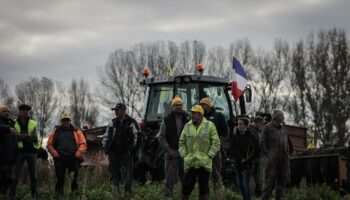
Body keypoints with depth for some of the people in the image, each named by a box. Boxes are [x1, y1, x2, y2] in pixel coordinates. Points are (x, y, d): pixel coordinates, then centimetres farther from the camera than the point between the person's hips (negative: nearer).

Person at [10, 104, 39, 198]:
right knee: (15, 174, -6)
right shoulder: (15, 123, 2)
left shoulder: (33, 123, 8)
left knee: (33, 175, 5)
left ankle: (34, 194, 10)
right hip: (20, 151, -2)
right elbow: (16, 136, -13)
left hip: (32, 151, 2)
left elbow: (35, 137, -3)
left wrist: (22, 137, -16)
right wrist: (29, 136, -17)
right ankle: (12, 195, -5)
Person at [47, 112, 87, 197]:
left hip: (73, 158, 0)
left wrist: (78, 153, -9)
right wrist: (55, 154, -5)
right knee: (60, 179, 2)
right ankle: (58, 195, 8)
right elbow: (49, 145, 10)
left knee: (74, 180, -2)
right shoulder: (56, 132, 12)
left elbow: (83, 144, 6)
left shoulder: (76, 132, 11)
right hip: (60, 159, 0)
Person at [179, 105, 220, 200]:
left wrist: (209, 155, -8)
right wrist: (184, 155, 3)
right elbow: (181, 142, 14)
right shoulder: (187, 126, 9)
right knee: (187, 186, 1)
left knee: (203, 187, 4)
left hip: (204, 162, -2)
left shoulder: (210, 126, 1)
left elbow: (216, 143, 0)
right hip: (190, 162, 2)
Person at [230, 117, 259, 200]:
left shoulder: (251, 137, -3)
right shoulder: (235, 136, 8)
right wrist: (240, 159, -9)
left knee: (245, 184, -11)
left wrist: (248, 159, -8)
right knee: (240, 184, 7)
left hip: (247, 165, -5)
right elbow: (233, 149, 2)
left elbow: (256, 150, -3)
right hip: (238, 164, 5)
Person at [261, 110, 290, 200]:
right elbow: (262, 143, -5)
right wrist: (267, 155, -11)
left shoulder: (283, 128, 19)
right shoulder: (268, 128, 0)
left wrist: (287, 154, 13)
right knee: (270, 179, -6)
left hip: (283, 159, 6)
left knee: (283, 178, 7)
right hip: (272, 158, -6)